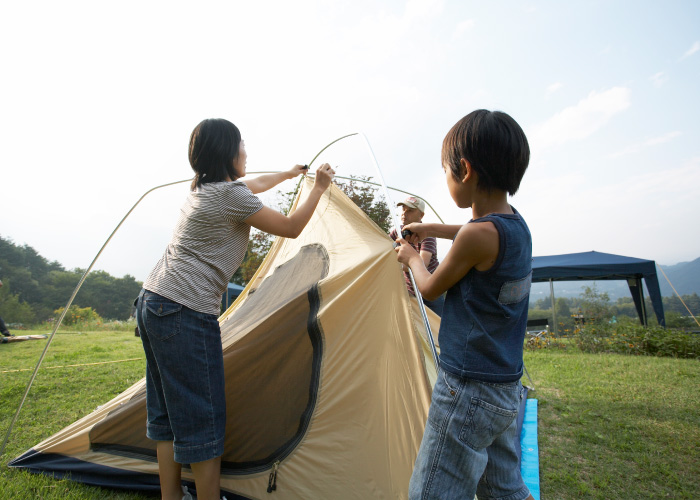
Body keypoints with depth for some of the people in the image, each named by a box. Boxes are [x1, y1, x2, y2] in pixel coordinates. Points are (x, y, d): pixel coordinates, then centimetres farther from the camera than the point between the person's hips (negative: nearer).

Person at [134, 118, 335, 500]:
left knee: (168, 412, 17)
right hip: (187, 314, -10)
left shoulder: (203, 189, 14)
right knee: (202, 418, 0)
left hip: (152, 301, 10)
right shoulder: (230, 194, -13)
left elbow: (250, 188, 34)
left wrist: (288, 174, 47)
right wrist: (318, 187, 8)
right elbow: (291, 228, -5)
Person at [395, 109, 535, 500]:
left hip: (467, 392, -9)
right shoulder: (518, 226, 4)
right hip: (508, 388, 9)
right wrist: (430, 229, 33)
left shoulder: (478, 235, -23)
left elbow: (430, 288, -7)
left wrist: (411, 257, 13)